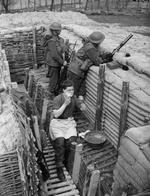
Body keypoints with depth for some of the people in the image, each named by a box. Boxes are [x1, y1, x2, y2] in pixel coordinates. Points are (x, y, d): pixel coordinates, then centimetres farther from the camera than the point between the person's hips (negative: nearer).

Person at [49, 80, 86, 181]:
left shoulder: (74, 97, 0)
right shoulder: (57, 99, -14)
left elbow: (84, 109, 1)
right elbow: (56, 114, -21)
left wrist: (82, 102, -21)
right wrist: (65, 104, -26)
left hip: (69, 121, 4)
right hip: (58, 123, -3)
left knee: (71, 140, -22)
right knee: (60, 142, -25)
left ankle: (65, 160, 5)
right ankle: (59, 168, -10)